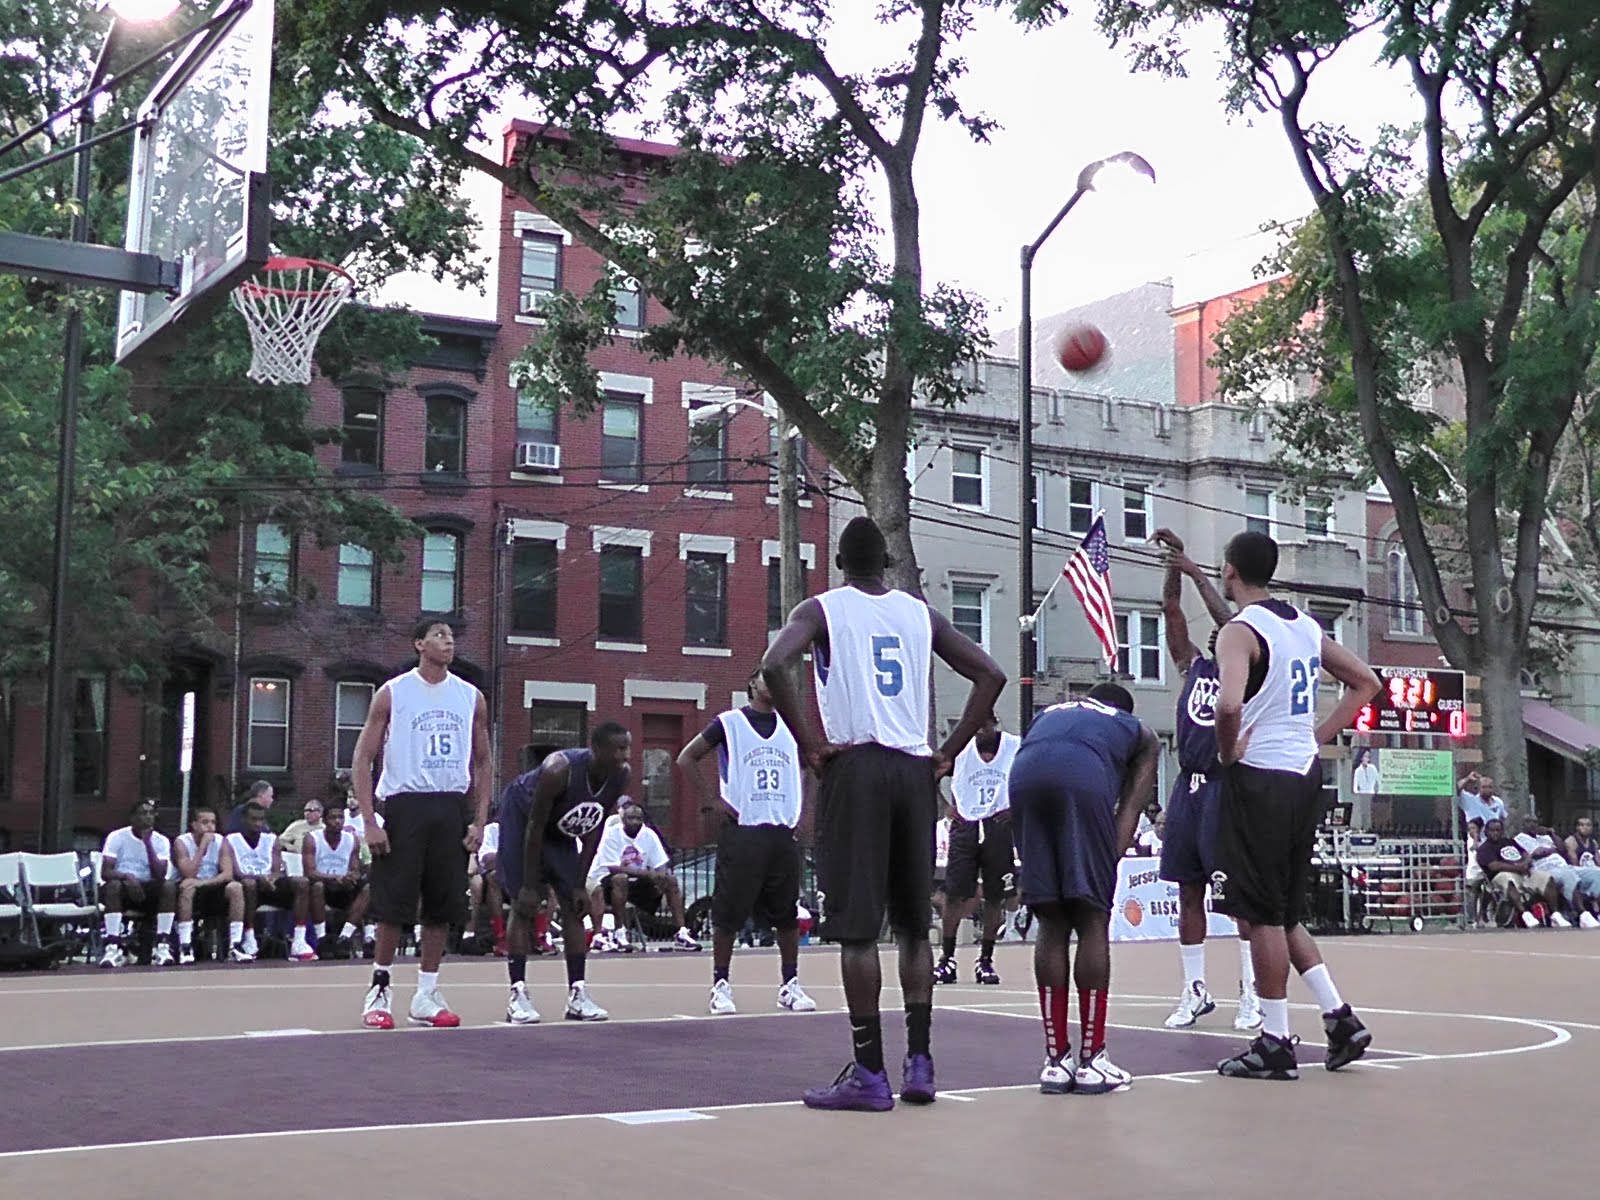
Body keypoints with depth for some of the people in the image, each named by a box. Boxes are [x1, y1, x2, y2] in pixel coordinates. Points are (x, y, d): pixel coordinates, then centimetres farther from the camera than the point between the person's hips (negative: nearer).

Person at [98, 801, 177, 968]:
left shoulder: (161, 841, 0)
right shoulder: (117, 837, -5)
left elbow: (160, 875, -14)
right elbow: (105, 872, -15)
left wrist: (148, 844, -18)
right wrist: (126, 876, -35)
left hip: (148, 891, 2)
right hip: (122, 889, -2)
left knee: (169, 886, -27)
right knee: (113, 885, -35)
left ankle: (162, 947, -28)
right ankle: (113, 948, -37)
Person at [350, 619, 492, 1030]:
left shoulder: (471, 697, 9)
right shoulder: (393, 693, -1)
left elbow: (482, 763, 15)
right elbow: (362, 759, -2)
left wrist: (480, 820, 4)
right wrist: (369, 822, -10)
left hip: (452, 808, 4)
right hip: (406, 805, -4)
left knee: (442, 906, 5)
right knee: (393, 905, -3)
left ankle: (426, 996, 13)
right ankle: (380, 990, 10)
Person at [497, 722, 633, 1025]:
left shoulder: (622, 776, -20)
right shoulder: (559, 770, -38)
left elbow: (594, 829, -9)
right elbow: (535, 828, -30)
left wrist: (581, 884, -9)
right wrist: (530, 886, -26)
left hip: (561, 828, 6)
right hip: (521, 817, -6)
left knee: (574, 905, 0)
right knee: (524, 905, -12)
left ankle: (577, 994, 4)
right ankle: (518, 995, -8)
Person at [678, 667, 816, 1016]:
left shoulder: (790, 726, 13)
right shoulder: (729, 723, 0)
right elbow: (686, 758, 1)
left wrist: (798, 811, 13)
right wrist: (711, 799, -6)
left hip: (784, 831, 4)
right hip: (741, 830, -4)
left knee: (787, 913, 6)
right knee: (729, 912, -2)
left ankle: (790, 984, 15)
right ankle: (720, 984, 7)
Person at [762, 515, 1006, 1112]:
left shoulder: (821, 609, 4)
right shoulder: (920, 613, 14)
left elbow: (773, 666, -15)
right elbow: (990, 675, 9)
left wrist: (809, 744, -8)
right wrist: (949, 752, 9)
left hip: (855, 766, -4)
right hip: (914, 770, 4)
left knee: (857, 926, -2)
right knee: (914, 923, 12)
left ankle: (869, 1074, -2)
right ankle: (919, 1063, 10)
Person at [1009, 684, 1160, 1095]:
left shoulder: (1048, 714, 43)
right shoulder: (1139, 732, 35)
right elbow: (1130, 807, 20)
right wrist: (1113, 856, 12)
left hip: (1025, 775, 3)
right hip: (1084, 776, -3)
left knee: (1051, 924, 11)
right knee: (1092, 921, 7)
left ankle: (1055, 1061, 13)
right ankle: (1091, 1062, 9)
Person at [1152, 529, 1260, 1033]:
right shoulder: (1194, 666, 16)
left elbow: (1228, 619, -13)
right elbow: (1172, 612, 10)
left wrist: (1197, 574, -13)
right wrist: (1174, 563, 1)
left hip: (1226, 787, -6)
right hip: (1188, 786, 6)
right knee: (1189, 891, 7)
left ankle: (1251, 992, -2)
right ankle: (1195, 991, 13)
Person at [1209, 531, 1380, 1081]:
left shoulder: (1240, 630, -14)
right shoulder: (1307, 625, 12)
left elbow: (1229, 705, -31)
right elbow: (1366, 682, 20)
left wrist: (1229, 752, -13)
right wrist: (1318, 736, 15)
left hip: (1259, 781, -8)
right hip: (1305, 776, 8)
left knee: (1262, 913, 0)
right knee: (1284, 912, 18)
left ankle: (1275, 1044, 5)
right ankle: (1340, 1018, 14)